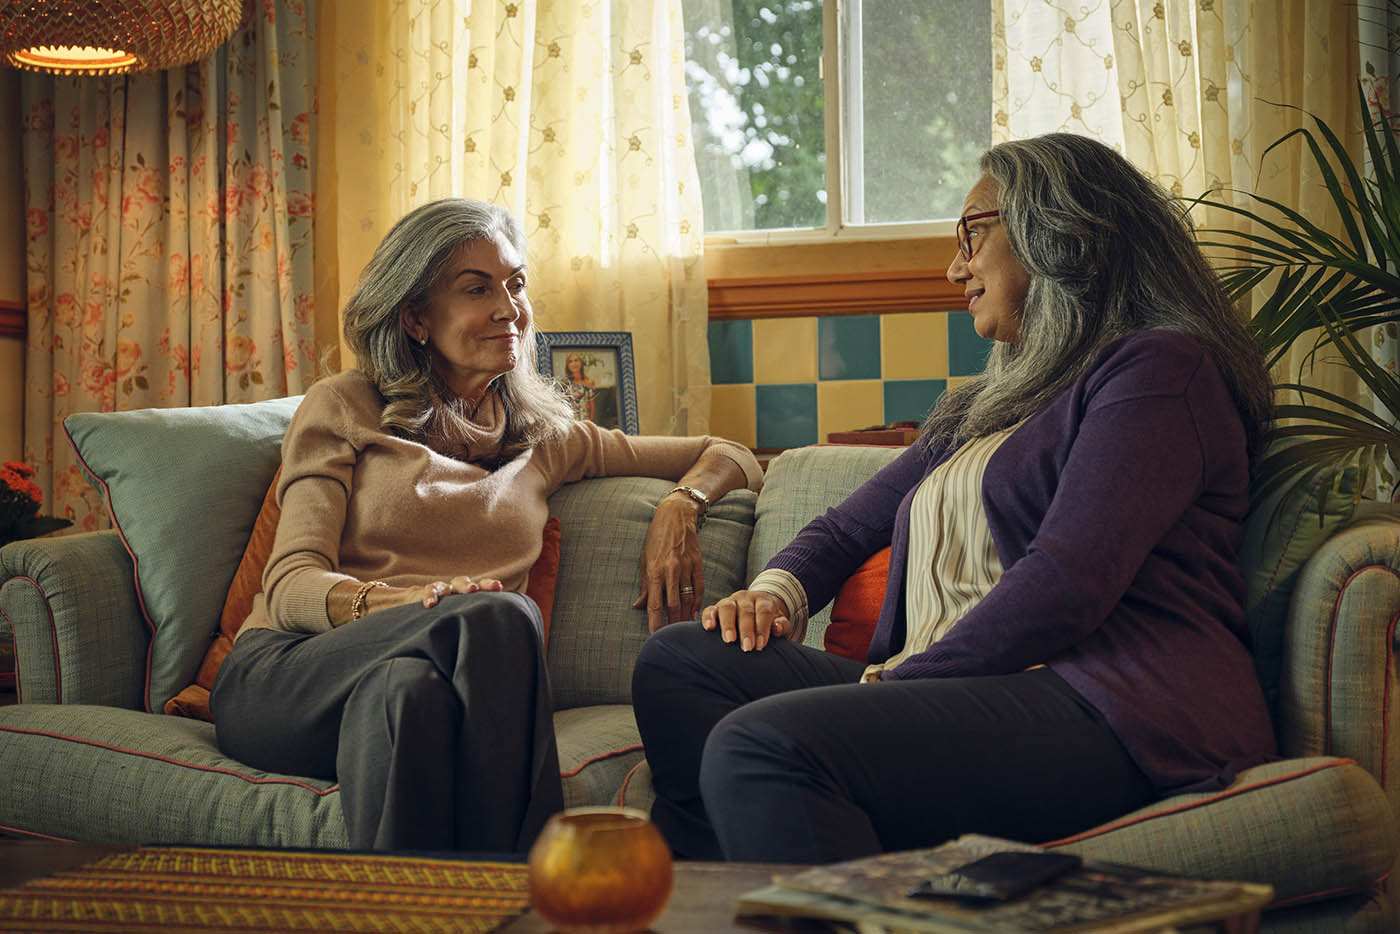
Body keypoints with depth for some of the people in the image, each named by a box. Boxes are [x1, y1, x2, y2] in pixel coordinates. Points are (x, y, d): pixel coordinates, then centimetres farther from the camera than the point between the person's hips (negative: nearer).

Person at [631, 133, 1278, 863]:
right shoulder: (989, 405, 31)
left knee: (761, 743, -30)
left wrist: (896, 683, -11)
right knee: (679, 661, -7)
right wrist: (779, 590, 10)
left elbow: (1067, 585, -13)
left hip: (1111, 718, -9)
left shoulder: (1158, 369, 1)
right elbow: (849, 527, 33)